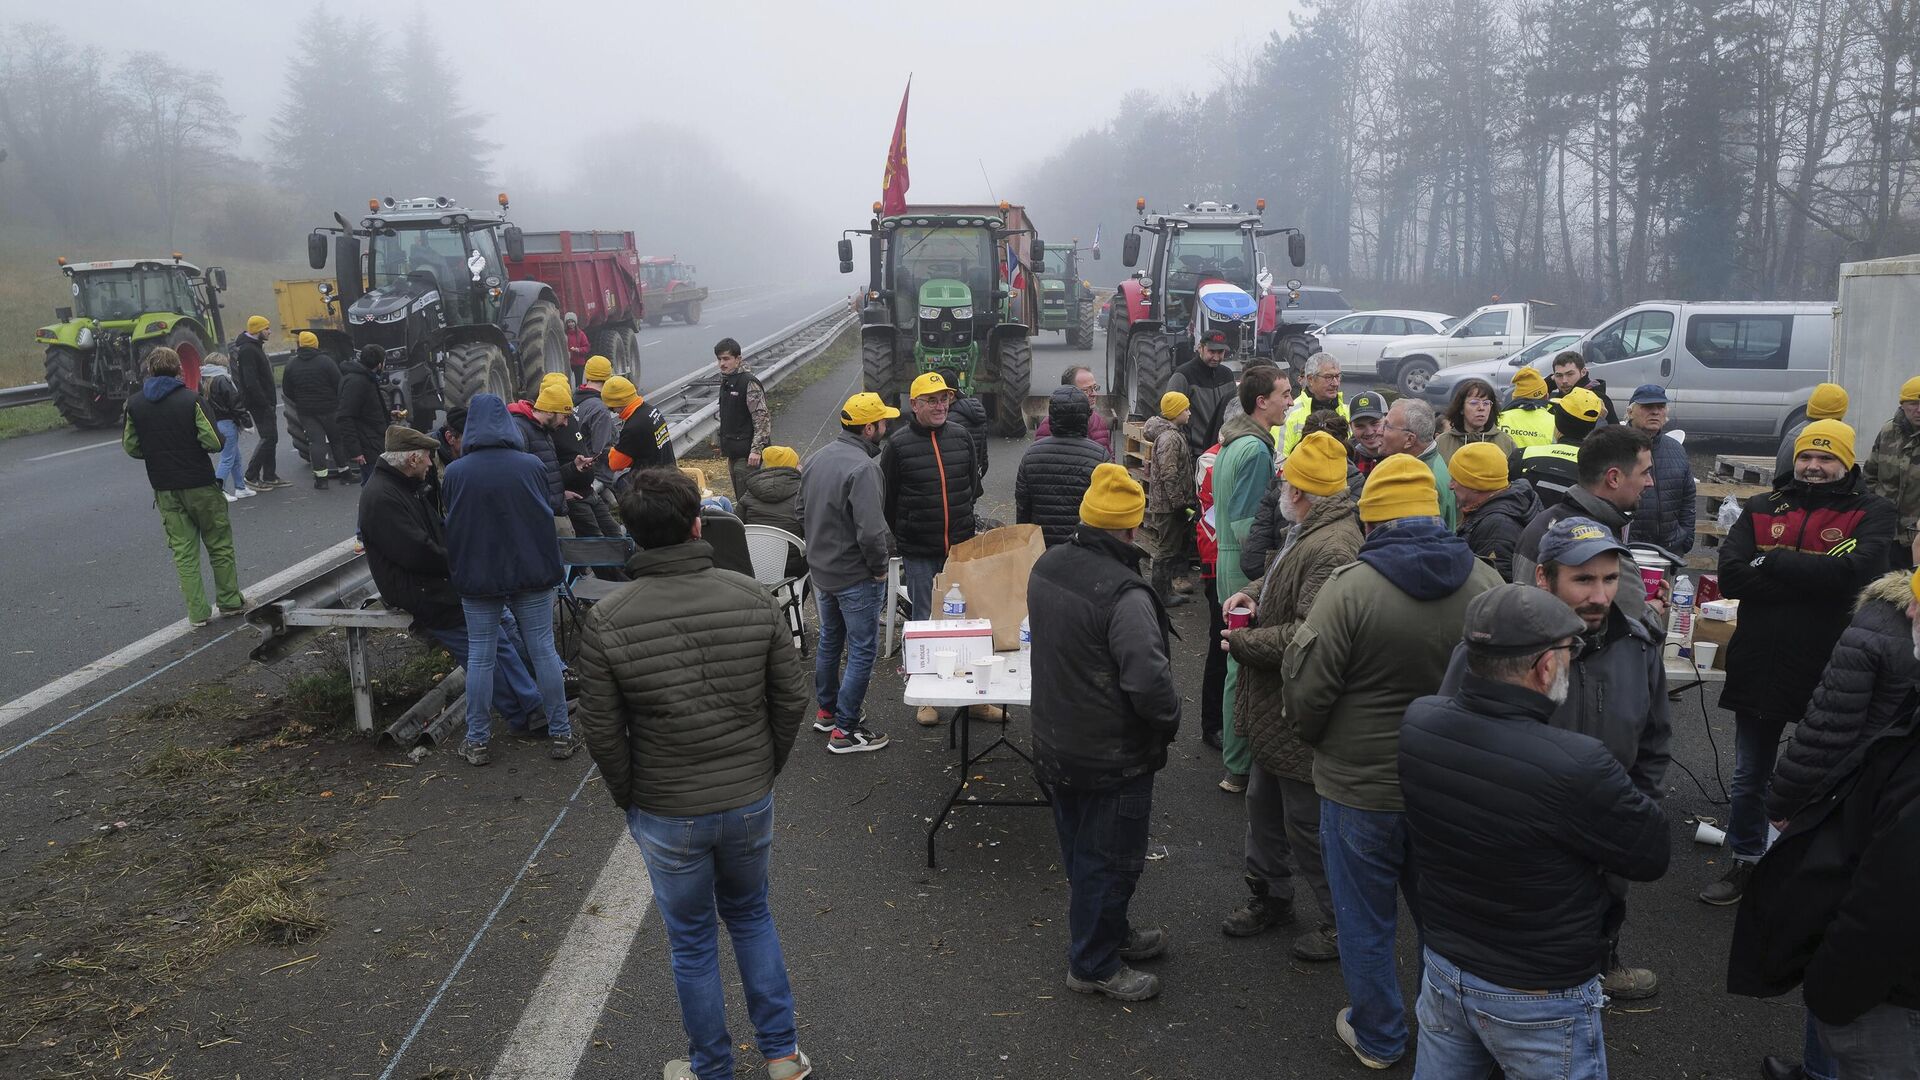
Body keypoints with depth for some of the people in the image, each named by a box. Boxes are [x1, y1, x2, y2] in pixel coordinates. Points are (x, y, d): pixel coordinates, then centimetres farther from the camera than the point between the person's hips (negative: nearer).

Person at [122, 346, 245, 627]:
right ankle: (229, 601, 18)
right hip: (200, 485, -3)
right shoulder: (191, 399, -12)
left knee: (183, 551, 8)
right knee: (219, 545, 12)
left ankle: (198, 612, 7)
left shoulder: (134, 404, 0)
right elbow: (214, 442, -16)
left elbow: (130, 446, 4)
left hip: (165, 489, 3)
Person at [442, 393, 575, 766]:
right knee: (543, 651, 7)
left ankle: (478, 742, 16)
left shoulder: (455, 472, -8)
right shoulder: (531, 465, -7)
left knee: (479, 657, 8)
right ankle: (560, 734, 13)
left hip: (477, 578, 0)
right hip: (531, 573, 0)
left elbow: (452, 528, 2)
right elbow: (547, 517, 3)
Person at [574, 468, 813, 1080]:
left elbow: (601, 731, -11)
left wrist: (628, 799, 5)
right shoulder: (753, 598, -12)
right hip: (751, 801, 2)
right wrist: (765, 772, 9)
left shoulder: (606, 622, -17)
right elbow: (792, 698, -6)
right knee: (751, 915, 25)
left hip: (666, 815, -2)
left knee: (692, 942, 17)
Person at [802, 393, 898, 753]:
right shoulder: (862, 468, -25)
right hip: (855, 576, -9)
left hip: (820, 570, 9)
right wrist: (880, 568, -15)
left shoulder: (815, 458, 3)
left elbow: (802, 508, 12)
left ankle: (826, 710, 38)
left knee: (829, 641, 23)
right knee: (862, 651, 3)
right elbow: (871, 532, -31)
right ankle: (844, 730, 9)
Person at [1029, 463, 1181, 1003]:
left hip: (1056, 743, 9)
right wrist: (1169, 720, -11)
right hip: (1113, 756, -8)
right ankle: (1094, 964, 25)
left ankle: (1108, 932, 44)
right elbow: (1150, 681, -31)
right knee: (1111, 858, 10)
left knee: (1081, 851, 23)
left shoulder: (1046, 566, -2)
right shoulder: (1123, 594, -29)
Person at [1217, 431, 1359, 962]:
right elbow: (1280, 579, 26)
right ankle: (1269, 897, 42)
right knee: (1264, 803, 24)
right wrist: (1250, 592, 3)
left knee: (1308, 824, 3)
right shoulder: (1307, 534, 7)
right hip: (1276, 710, 11)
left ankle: (1345, 924, 22)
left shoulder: (1331, 549, -28)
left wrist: (1242, 642, -20)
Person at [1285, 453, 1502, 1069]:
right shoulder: (1485, 584, -7)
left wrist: (1318, 742, 5)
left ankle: (1377, 1039, 31)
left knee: (1366, 920, 15)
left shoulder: (1350, 587, -22)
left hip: (1361, 788, -4)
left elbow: (1305, 693, -17)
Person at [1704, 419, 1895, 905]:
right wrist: (1813, 581, -18)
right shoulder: (1761, 509, 3)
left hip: (1828, 675, -3)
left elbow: (1853, 572, -24)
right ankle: (1744, 863, 33)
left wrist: (1771, 562, -16)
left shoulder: (1872, 513, -4)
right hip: (1758, 668, 3)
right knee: (1749, 779, 16)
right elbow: (1731, 576, -11)